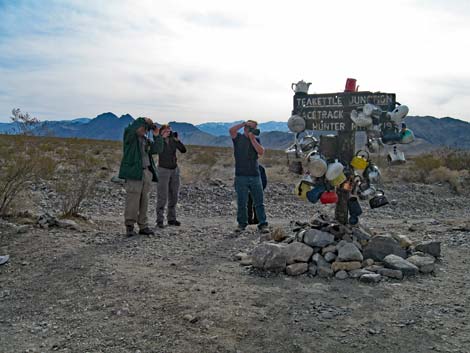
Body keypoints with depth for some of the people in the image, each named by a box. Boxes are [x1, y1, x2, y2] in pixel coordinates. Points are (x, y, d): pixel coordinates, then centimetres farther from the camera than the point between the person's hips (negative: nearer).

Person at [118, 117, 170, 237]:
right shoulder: (130, 136, 2)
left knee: (144, 201, 8)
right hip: (134, 173, -6)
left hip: (147, 173, 7)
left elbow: (157, 149, 9)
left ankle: (143, 226, 14)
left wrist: (157, 136, -1)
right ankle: (129, 227, 2)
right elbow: (131, 129, -20)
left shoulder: (146, 140, 20)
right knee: (133, 200, -7)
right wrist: (144, 120, -13)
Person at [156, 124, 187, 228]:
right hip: (163, 170, -5)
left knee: (173, 196, 7)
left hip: (175, 170, 5)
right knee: (162, 197, -9)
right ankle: (159, 220, -5)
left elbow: (183, 150, -6)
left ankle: (171, 218, 16)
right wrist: (163, 137, -24)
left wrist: (177, 139, -16)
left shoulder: (173, 141, 4)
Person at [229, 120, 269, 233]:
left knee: (259, 202, 2)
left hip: (255, 175, 2)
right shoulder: (238, 138, 5)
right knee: (241, 202, 4)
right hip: (241, 176, -2)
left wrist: (252, 138, -6)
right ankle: (242, 224, 17)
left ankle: (263, 224, 6)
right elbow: (231, 130, -16)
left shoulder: (256, 140, 13)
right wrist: (244, 123, -12)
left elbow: (261, 152, -4)